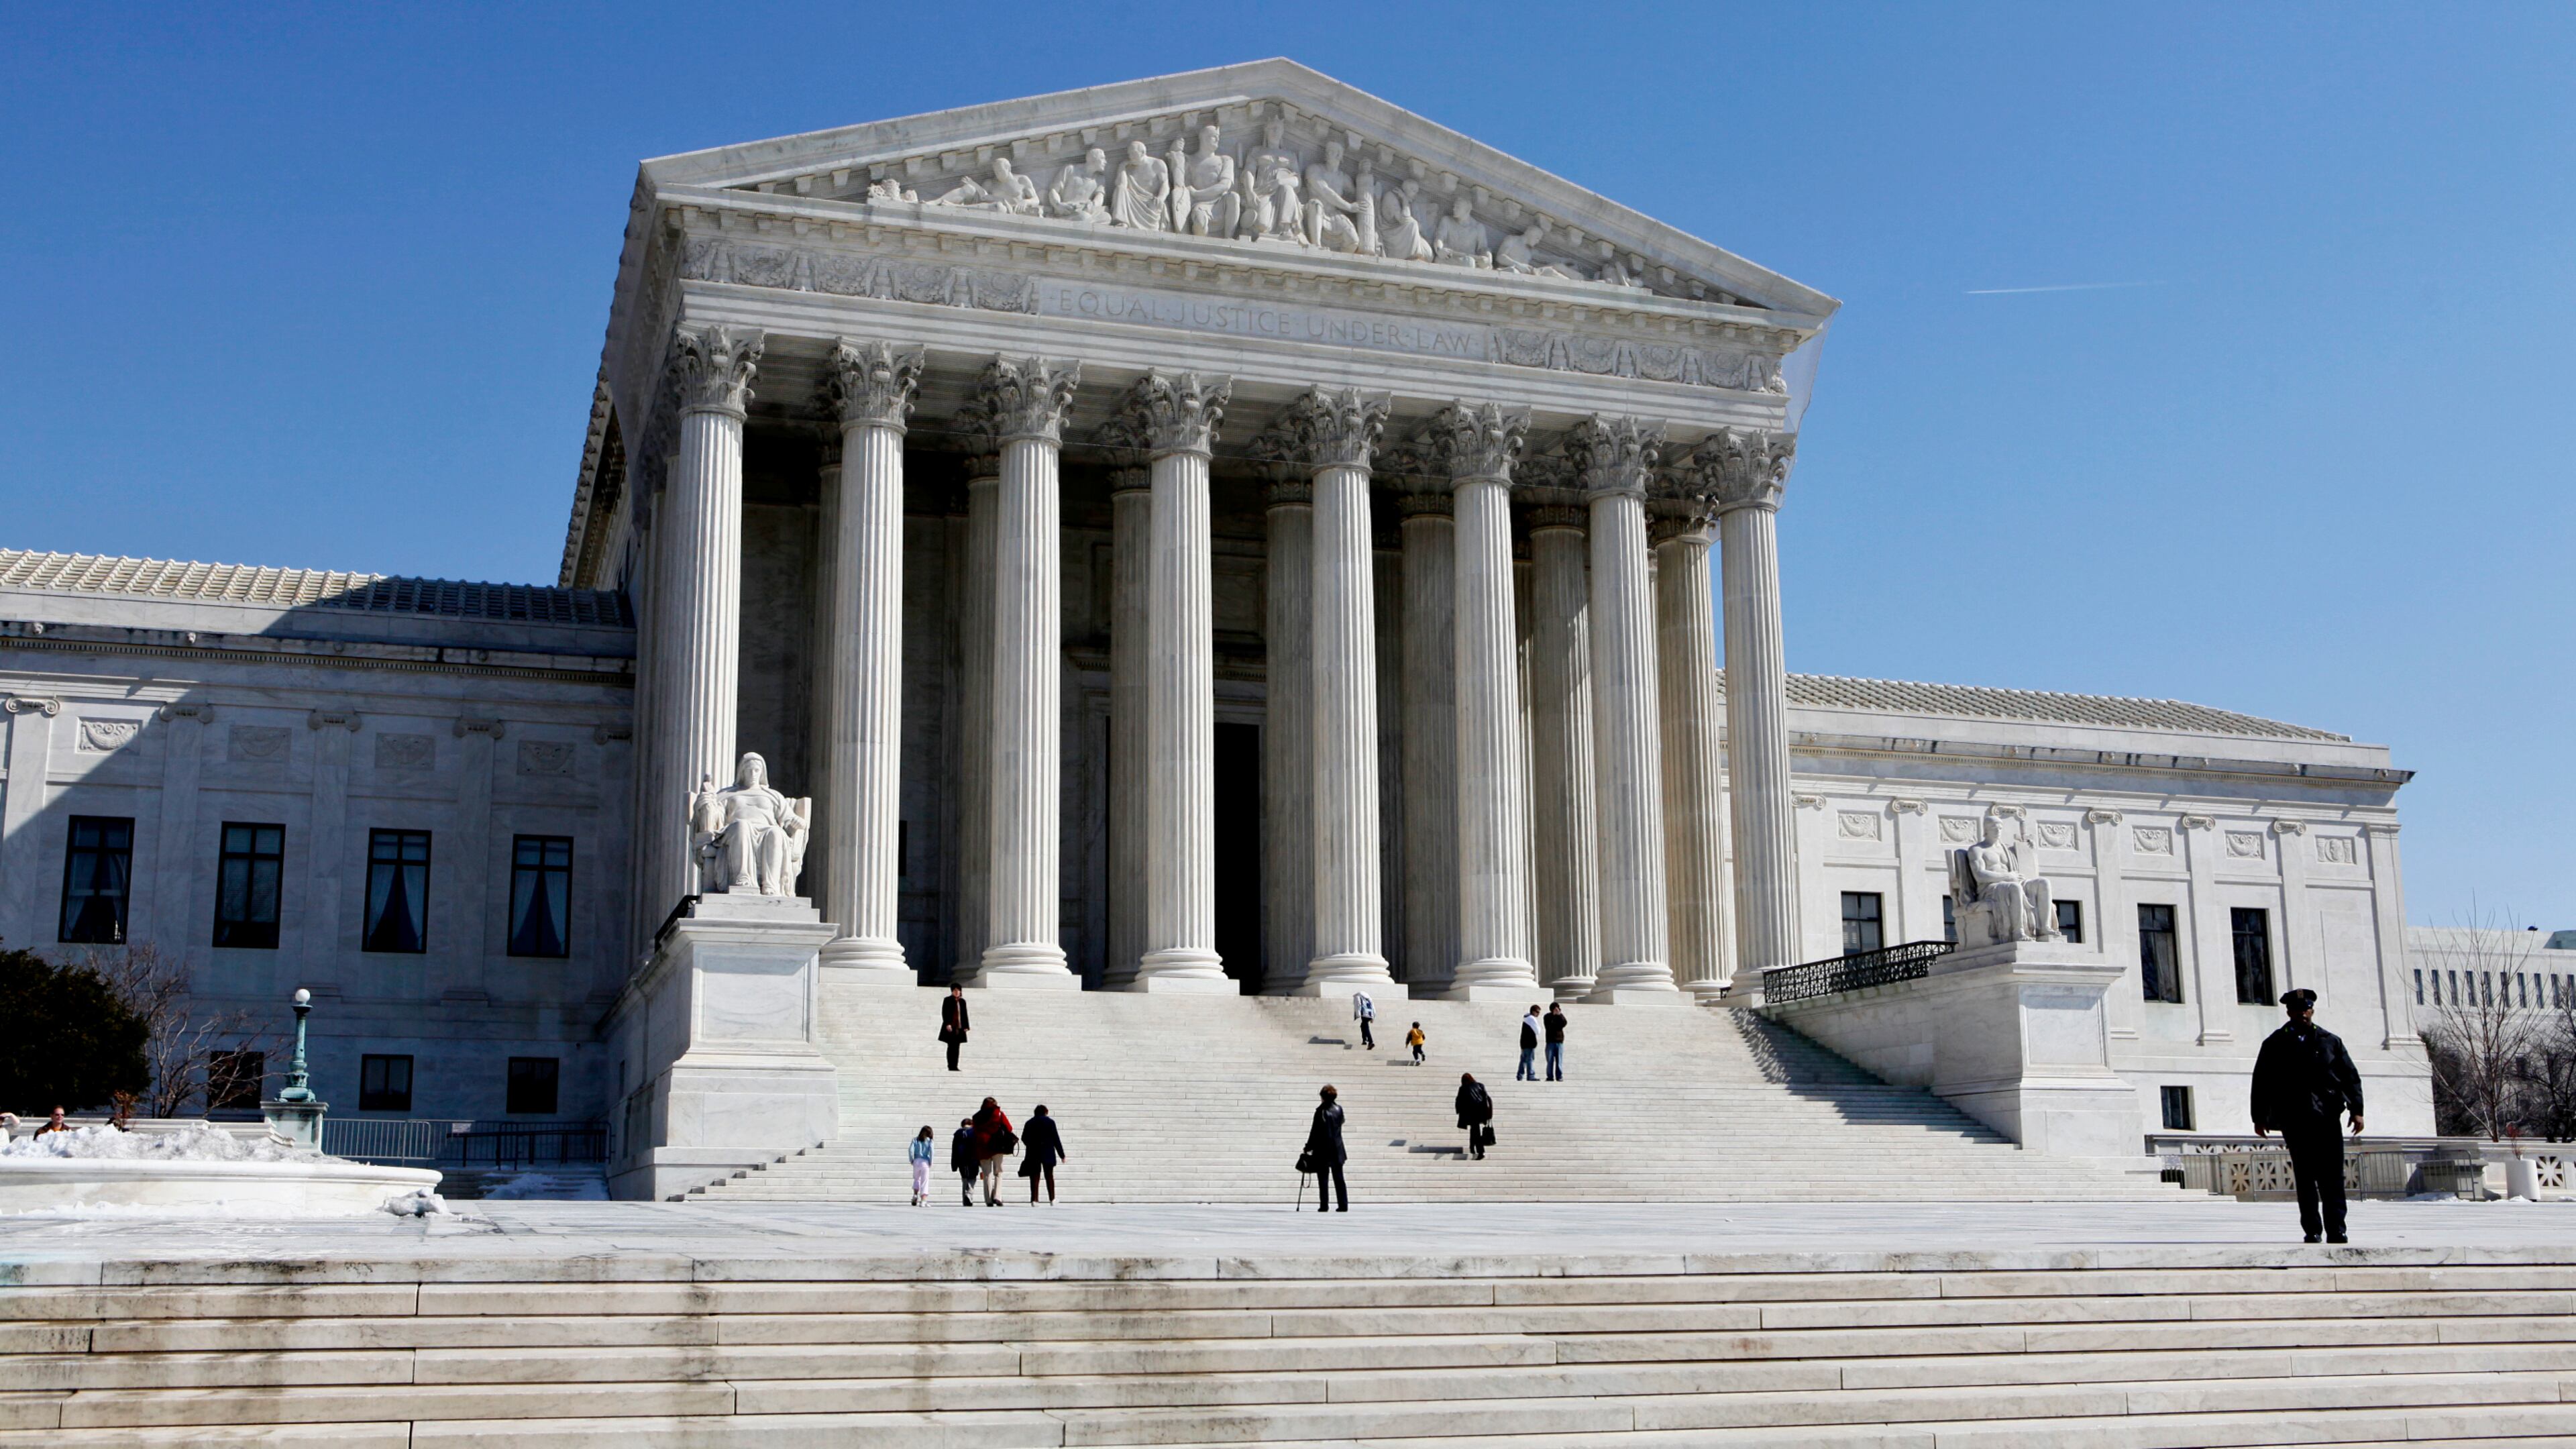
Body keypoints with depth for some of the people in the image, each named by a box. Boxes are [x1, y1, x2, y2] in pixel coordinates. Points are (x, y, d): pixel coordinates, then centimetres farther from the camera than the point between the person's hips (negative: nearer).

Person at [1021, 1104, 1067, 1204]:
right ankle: (1052, 1199, 6)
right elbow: (1056, 1139, -3)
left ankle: (1034, 1199, -3)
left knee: (1034, 1177, 4)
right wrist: (1062, 1155, 3)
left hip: (1033, 1154, 2)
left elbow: (1024, 1138, 9)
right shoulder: (1050, 1122, -2)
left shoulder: (1030, 1123, 6)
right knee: (1049, 1176, 7)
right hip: (1048, 1153, -2)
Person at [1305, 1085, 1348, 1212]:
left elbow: (1315, 1131, -10)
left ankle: (1324, 1205, -4)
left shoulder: (1321, 1111, -12)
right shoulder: (1339, 1109, 3)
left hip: (1323, 1150, -5)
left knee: (1323, 1179, 0)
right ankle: (1344, 1205, 5)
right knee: (1339, 1179, 9)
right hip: (1337, 1150, 5)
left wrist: (1309, 1147, -2)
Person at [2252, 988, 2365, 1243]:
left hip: (2328, 1118, 1)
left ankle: (2336, 1232, 0)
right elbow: (2261, 1083, 9)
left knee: (2332, 1179, -3)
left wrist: (2356, 1110, 0)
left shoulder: (2331, 1042, 12)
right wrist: (2260, 1117, 4)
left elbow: (2351, 1077, 10)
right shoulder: (2275, 1045, 9)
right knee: (2305, 1179, 0)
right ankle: (2312, 1231, 5)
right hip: (2294, 1121, -1)